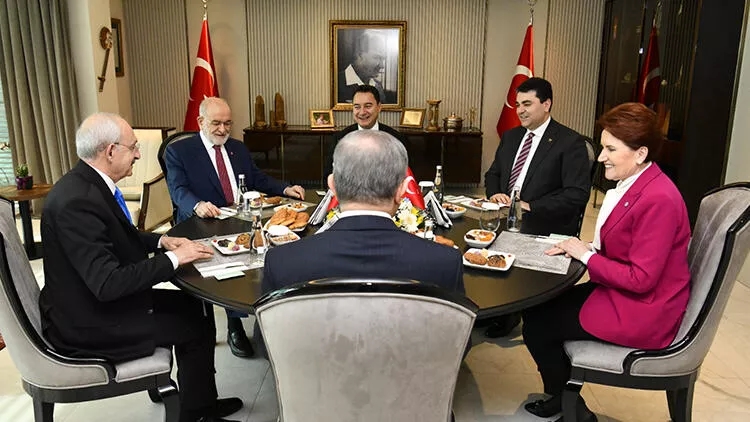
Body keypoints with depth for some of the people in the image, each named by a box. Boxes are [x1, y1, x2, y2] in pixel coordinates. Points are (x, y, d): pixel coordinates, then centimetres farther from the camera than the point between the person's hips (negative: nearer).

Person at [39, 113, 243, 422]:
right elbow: (107, 283, -32)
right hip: (89, 324, -9)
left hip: (95, 302, 9)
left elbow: (119, 238, 16)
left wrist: (162, 241, 0)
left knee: (192, 304, 12)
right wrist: (174, 258, -24)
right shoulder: (76, 201, -29)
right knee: (198, 326, -3)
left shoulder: (87, 183, 1)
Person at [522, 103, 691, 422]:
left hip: (640, 313, -9)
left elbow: (641, 278, -26)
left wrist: (586, 255, -17)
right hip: (620, 292, 9)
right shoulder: (631, 183, 3)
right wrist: (582, 248, -6)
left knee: (536, 322, -4)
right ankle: (561, 394, 25)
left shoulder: (658, 200, -26)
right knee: (537, 306, 9)